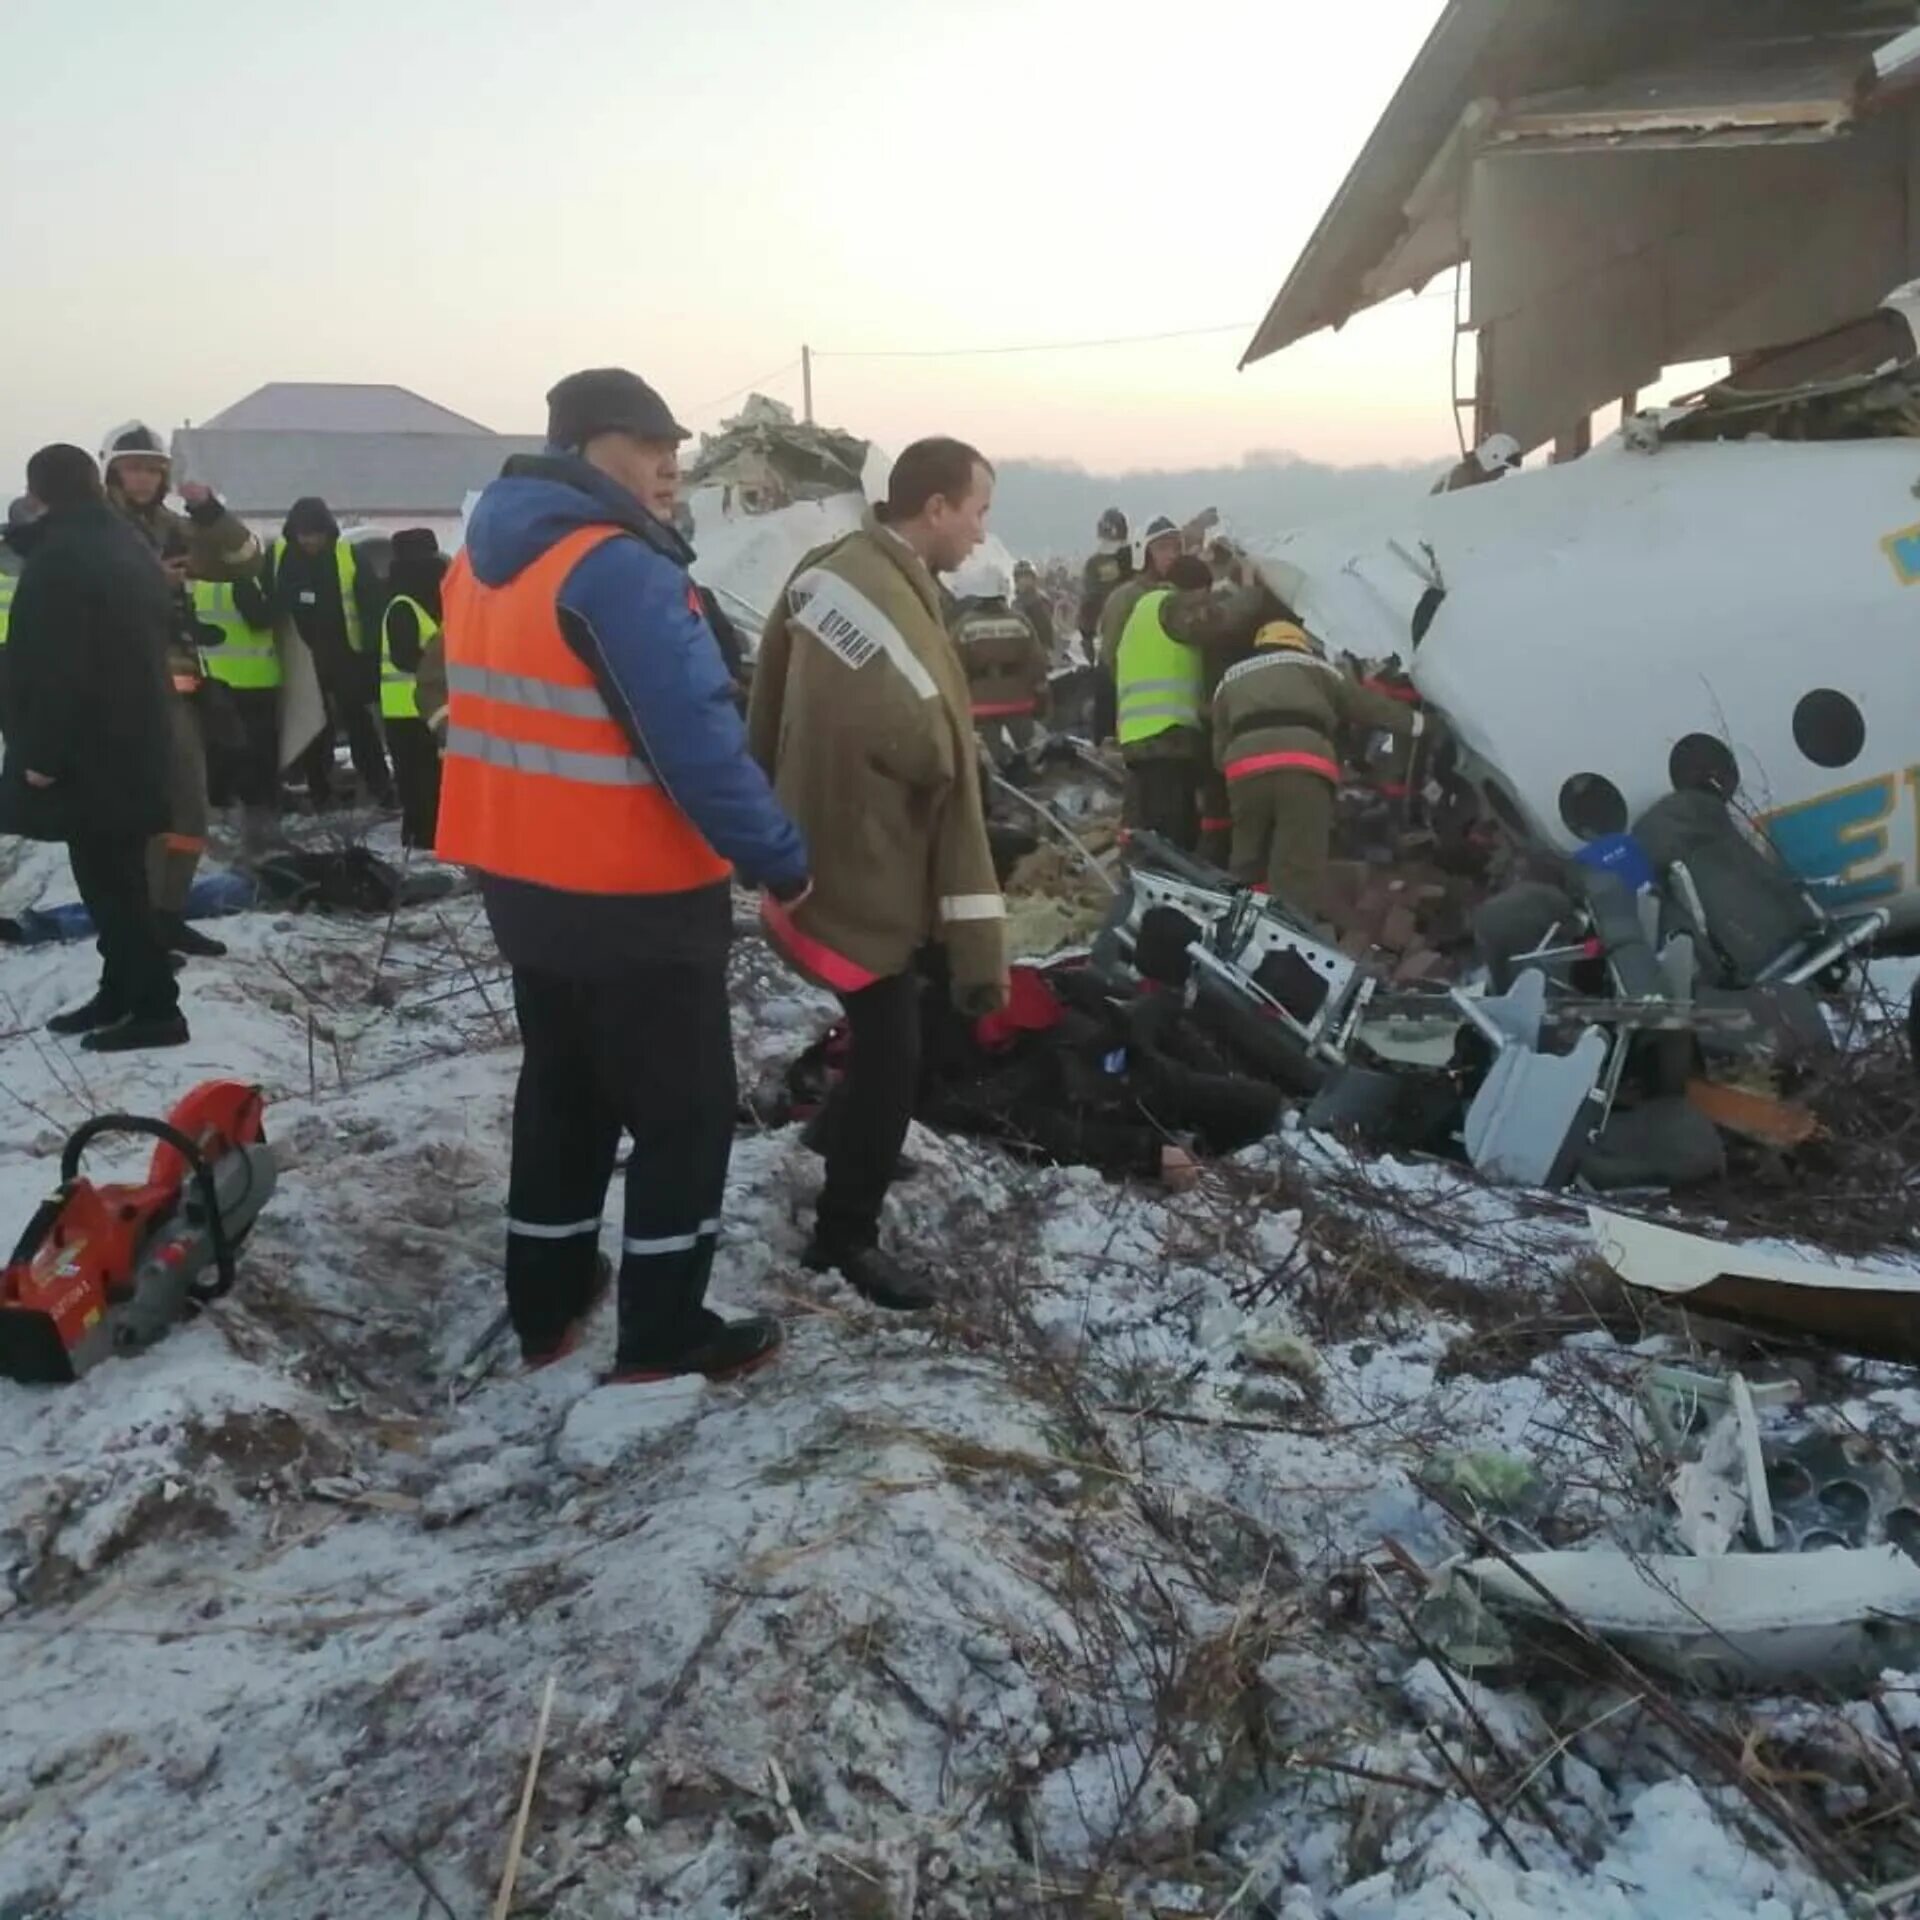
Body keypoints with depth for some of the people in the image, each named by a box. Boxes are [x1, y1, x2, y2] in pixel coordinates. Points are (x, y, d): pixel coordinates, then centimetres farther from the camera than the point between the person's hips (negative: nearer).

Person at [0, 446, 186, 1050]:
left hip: (88, 746, -9)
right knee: (117, 874, 15)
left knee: (105, 878, -5)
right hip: (132, 736, 9)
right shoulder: (127, 545, 13)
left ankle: (156, 1007, -4)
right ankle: (120, 992, 22)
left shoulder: (60, 556, -16)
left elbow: (54, 665, -21)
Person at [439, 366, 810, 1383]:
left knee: (565, 1088, 21)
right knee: (685, 1111, 4)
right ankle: (663, 1335, 11)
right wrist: (781, 860, -18)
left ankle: (545, 1302, 31)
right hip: (636, 897, -9)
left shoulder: (487, 554, 9)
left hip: (523, 877, 9)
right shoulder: (620, 569, -21)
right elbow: (697, 741, -26)